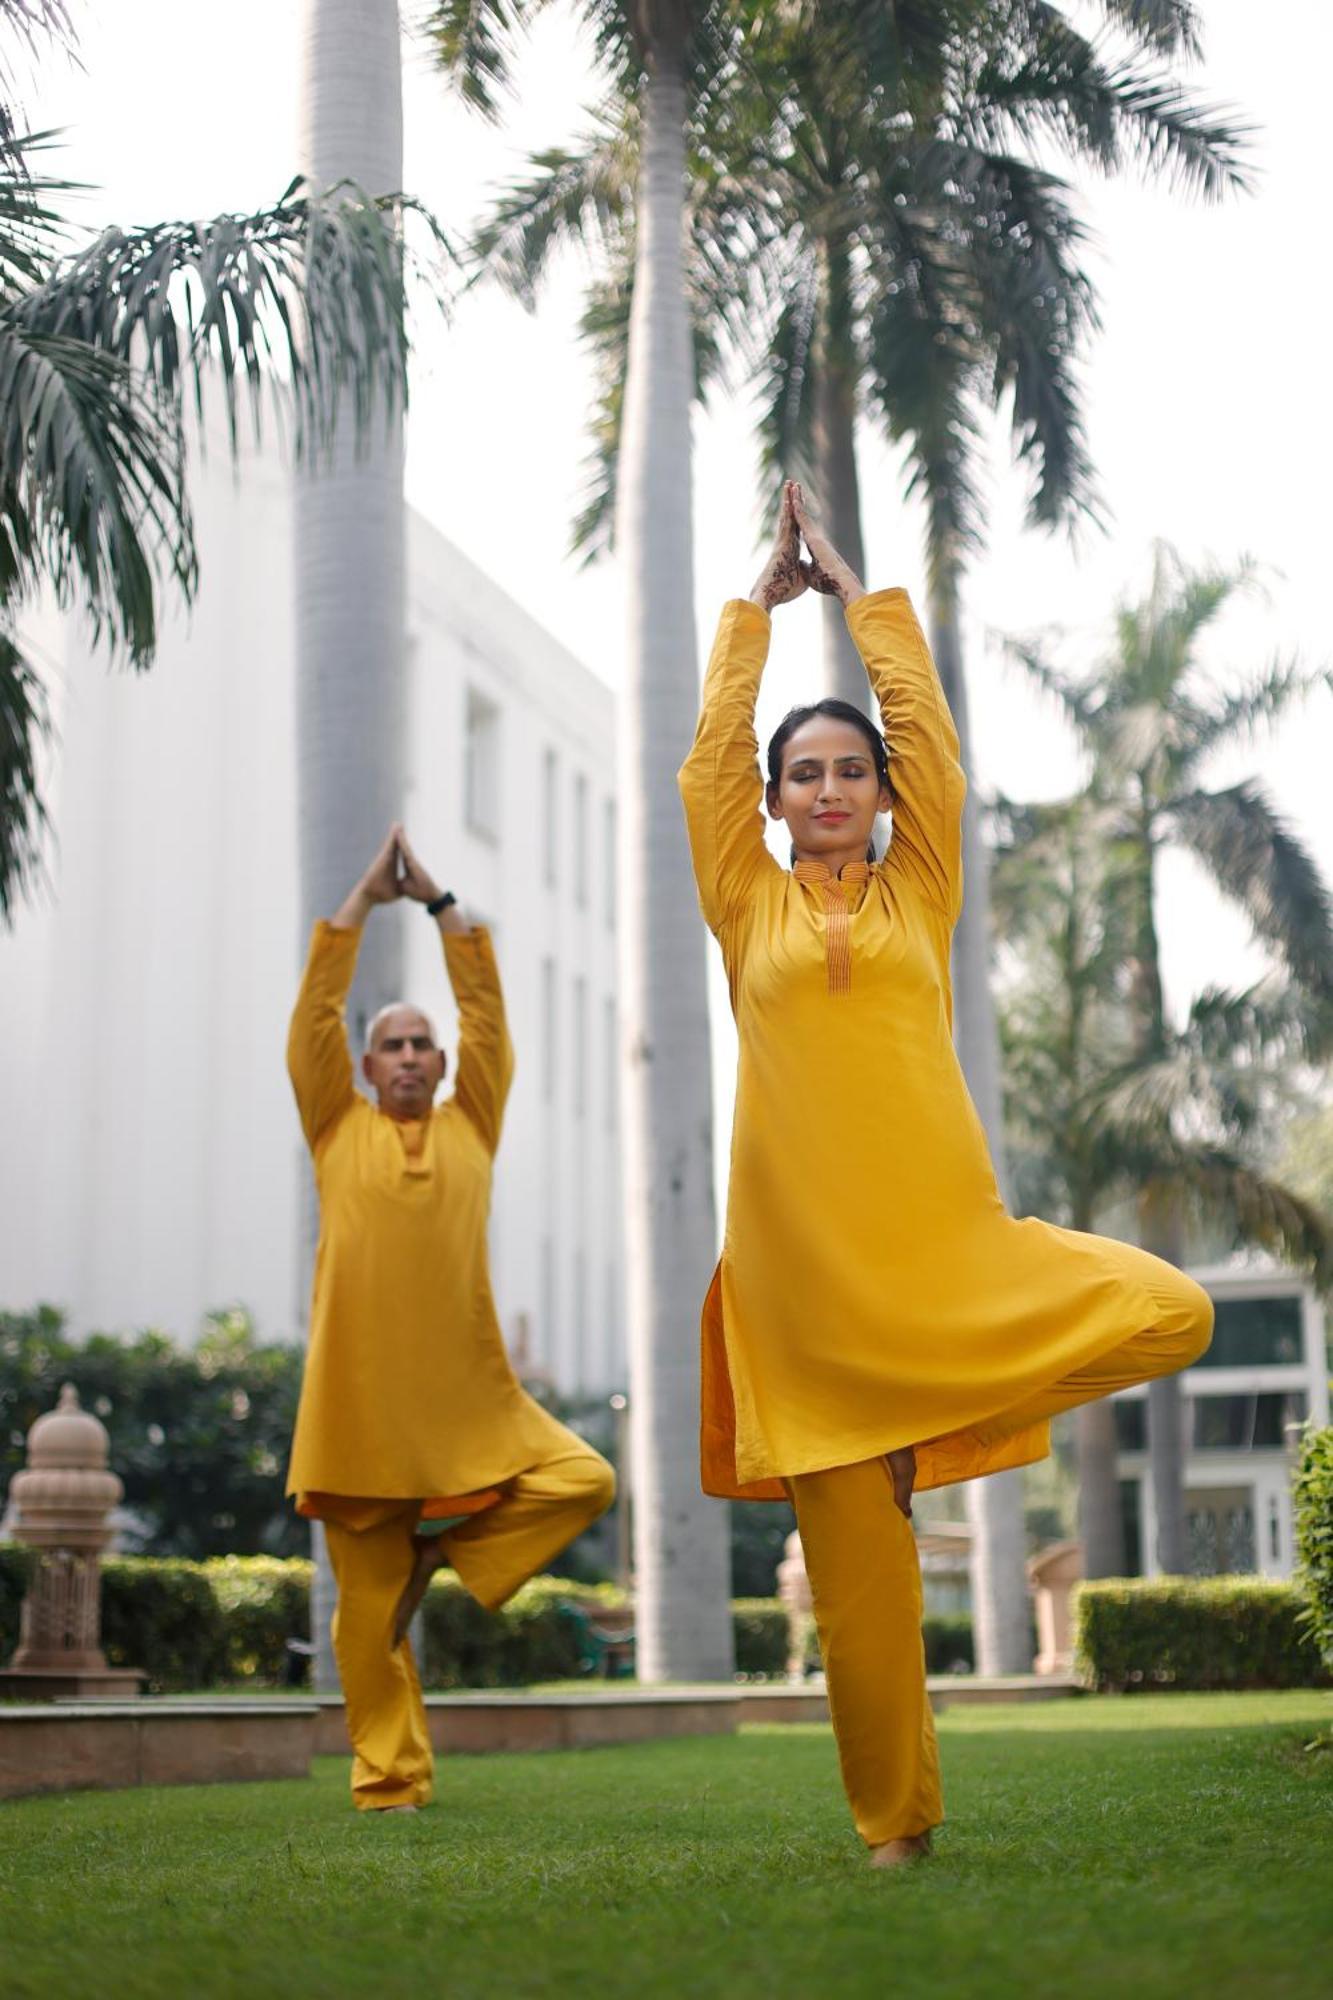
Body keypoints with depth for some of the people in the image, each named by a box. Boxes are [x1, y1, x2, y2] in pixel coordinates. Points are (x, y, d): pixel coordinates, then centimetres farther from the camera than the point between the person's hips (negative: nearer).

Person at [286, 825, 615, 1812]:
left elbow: (487, 1009, 6)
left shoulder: (471, 1126, 12)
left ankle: (450, 1534, 5)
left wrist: (438, 899, 5)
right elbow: (317, 1010, 2)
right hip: (361, 1399, -2)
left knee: (587, 1480, -13)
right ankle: (388, 1781, 13)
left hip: (473, 1397, 2)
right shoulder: (338, 1128, 9)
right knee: (371, 1606, 1)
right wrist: (364, 898, 2)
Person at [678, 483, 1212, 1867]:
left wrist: (853, 591, 17)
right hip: (807, 1260, -1)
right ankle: (895, 1820, 17)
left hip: (942, 1235, 1)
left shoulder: (918, 894, 11)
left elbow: (927, 728, 9)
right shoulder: (748, 907, 10)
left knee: (1176, 1316, -19)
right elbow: (713, 750, 7)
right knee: (854, 1558, 1)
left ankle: (936, 1427, 0)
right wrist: (762, 599, 16)